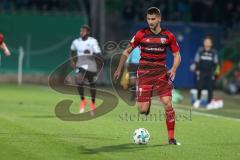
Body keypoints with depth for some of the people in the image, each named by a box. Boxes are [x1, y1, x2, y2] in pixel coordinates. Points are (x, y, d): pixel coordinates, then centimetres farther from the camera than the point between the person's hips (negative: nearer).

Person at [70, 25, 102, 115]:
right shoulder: (76, 42, 1)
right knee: (79, 81, -22)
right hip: (80, 65, 2)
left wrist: (92, 53, -29)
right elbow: (72, 50, 24)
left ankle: (92, 103, 34)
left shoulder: (93, 41, -10)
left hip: (91, 66, -2)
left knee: (92, 85, 11)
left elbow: (99, 55, -13)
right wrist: (72, 60, 16)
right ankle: (83, 101, -2)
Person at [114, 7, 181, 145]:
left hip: (161, 74, 1)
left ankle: (171, 138, -3)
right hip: (144, 74, -1)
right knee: (142, 110, -7)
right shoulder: (142, 34, -2)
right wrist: (119, 69, 7)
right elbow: (127, 52, 8)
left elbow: (177, 55, 9)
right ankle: (147, 103, 34)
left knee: (168, 104, -15)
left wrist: (174, 69, -10)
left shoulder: (168, 36, 1)